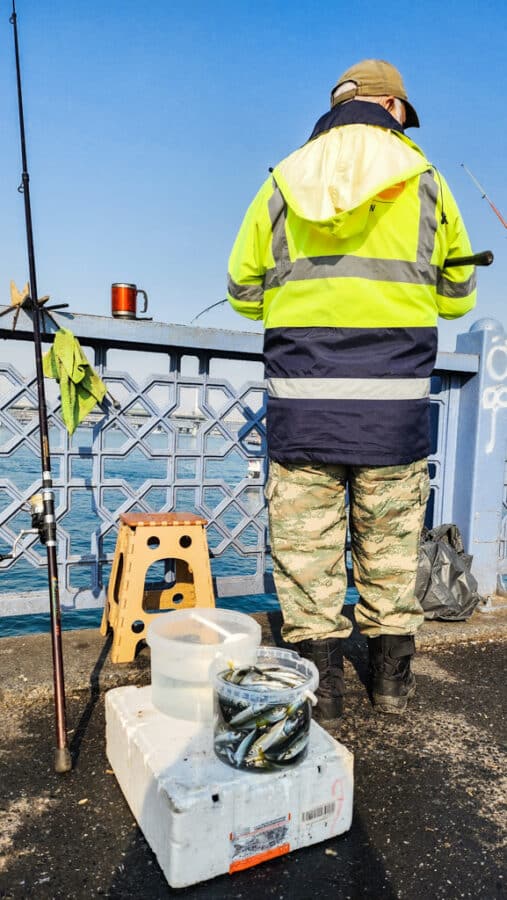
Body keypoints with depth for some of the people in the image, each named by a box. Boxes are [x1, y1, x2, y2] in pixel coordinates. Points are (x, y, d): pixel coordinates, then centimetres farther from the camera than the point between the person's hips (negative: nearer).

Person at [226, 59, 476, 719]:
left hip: (301, 400, 1)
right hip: (395, 401, 0)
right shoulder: (424, 182, 7)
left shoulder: (281, 183, 10)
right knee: (391, 546, 13)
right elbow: (457, 297, 13)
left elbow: (244, 292, 12)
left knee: (306, 542, 9)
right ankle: (392, 678, 28)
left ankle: (319, 683, 19)